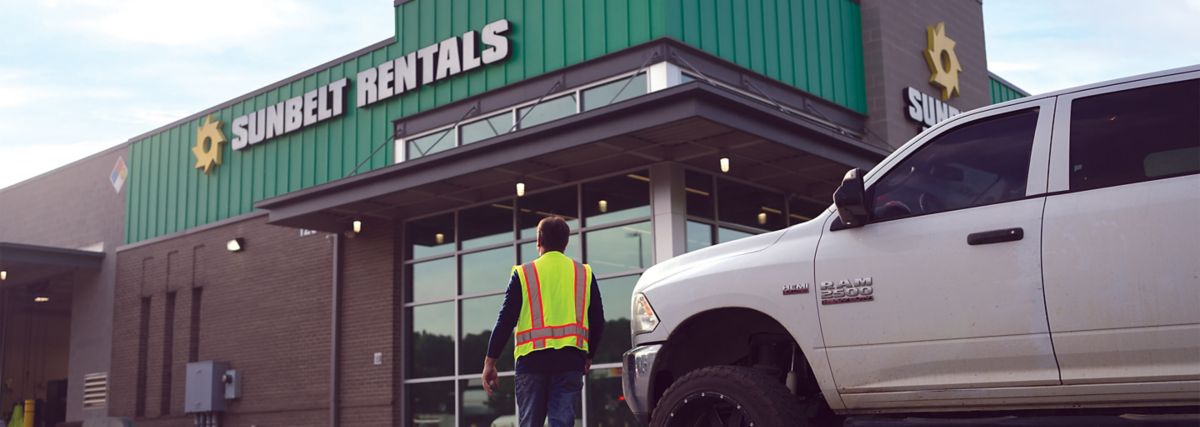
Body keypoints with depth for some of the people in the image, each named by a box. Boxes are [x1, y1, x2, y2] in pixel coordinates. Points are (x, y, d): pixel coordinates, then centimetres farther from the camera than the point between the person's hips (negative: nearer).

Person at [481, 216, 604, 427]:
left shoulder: (524, 274, 5)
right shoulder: (584, 274, 11)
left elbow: (506, 320, 0)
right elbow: (597, 322, 10)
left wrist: (490, 361, 5)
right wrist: (588, 356, 24)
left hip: (532, 360, -1)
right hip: (570, 361, 1)